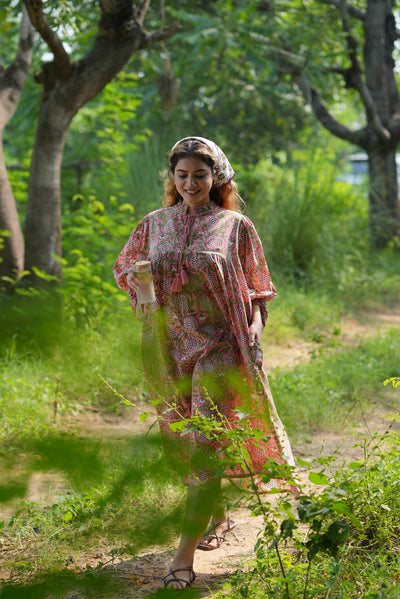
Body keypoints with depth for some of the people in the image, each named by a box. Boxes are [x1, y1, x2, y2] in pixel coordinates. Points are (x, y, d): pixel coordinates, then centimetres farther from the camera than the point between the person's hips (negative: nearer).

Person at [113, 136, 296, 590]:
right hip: (168, 346, 4)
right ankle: (217, 518, 36)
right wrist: (143, 293, 0)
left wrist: (251, 334, -6)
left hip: (219, 344, -4)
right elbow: (124, 267, 21)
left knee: (206, 445, -13)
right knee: (180, 441, 12)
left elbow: (256, 289, 6)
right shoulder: (154, 225, 8)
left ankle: (185, 554, -14)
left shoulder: (236, 226, 1)